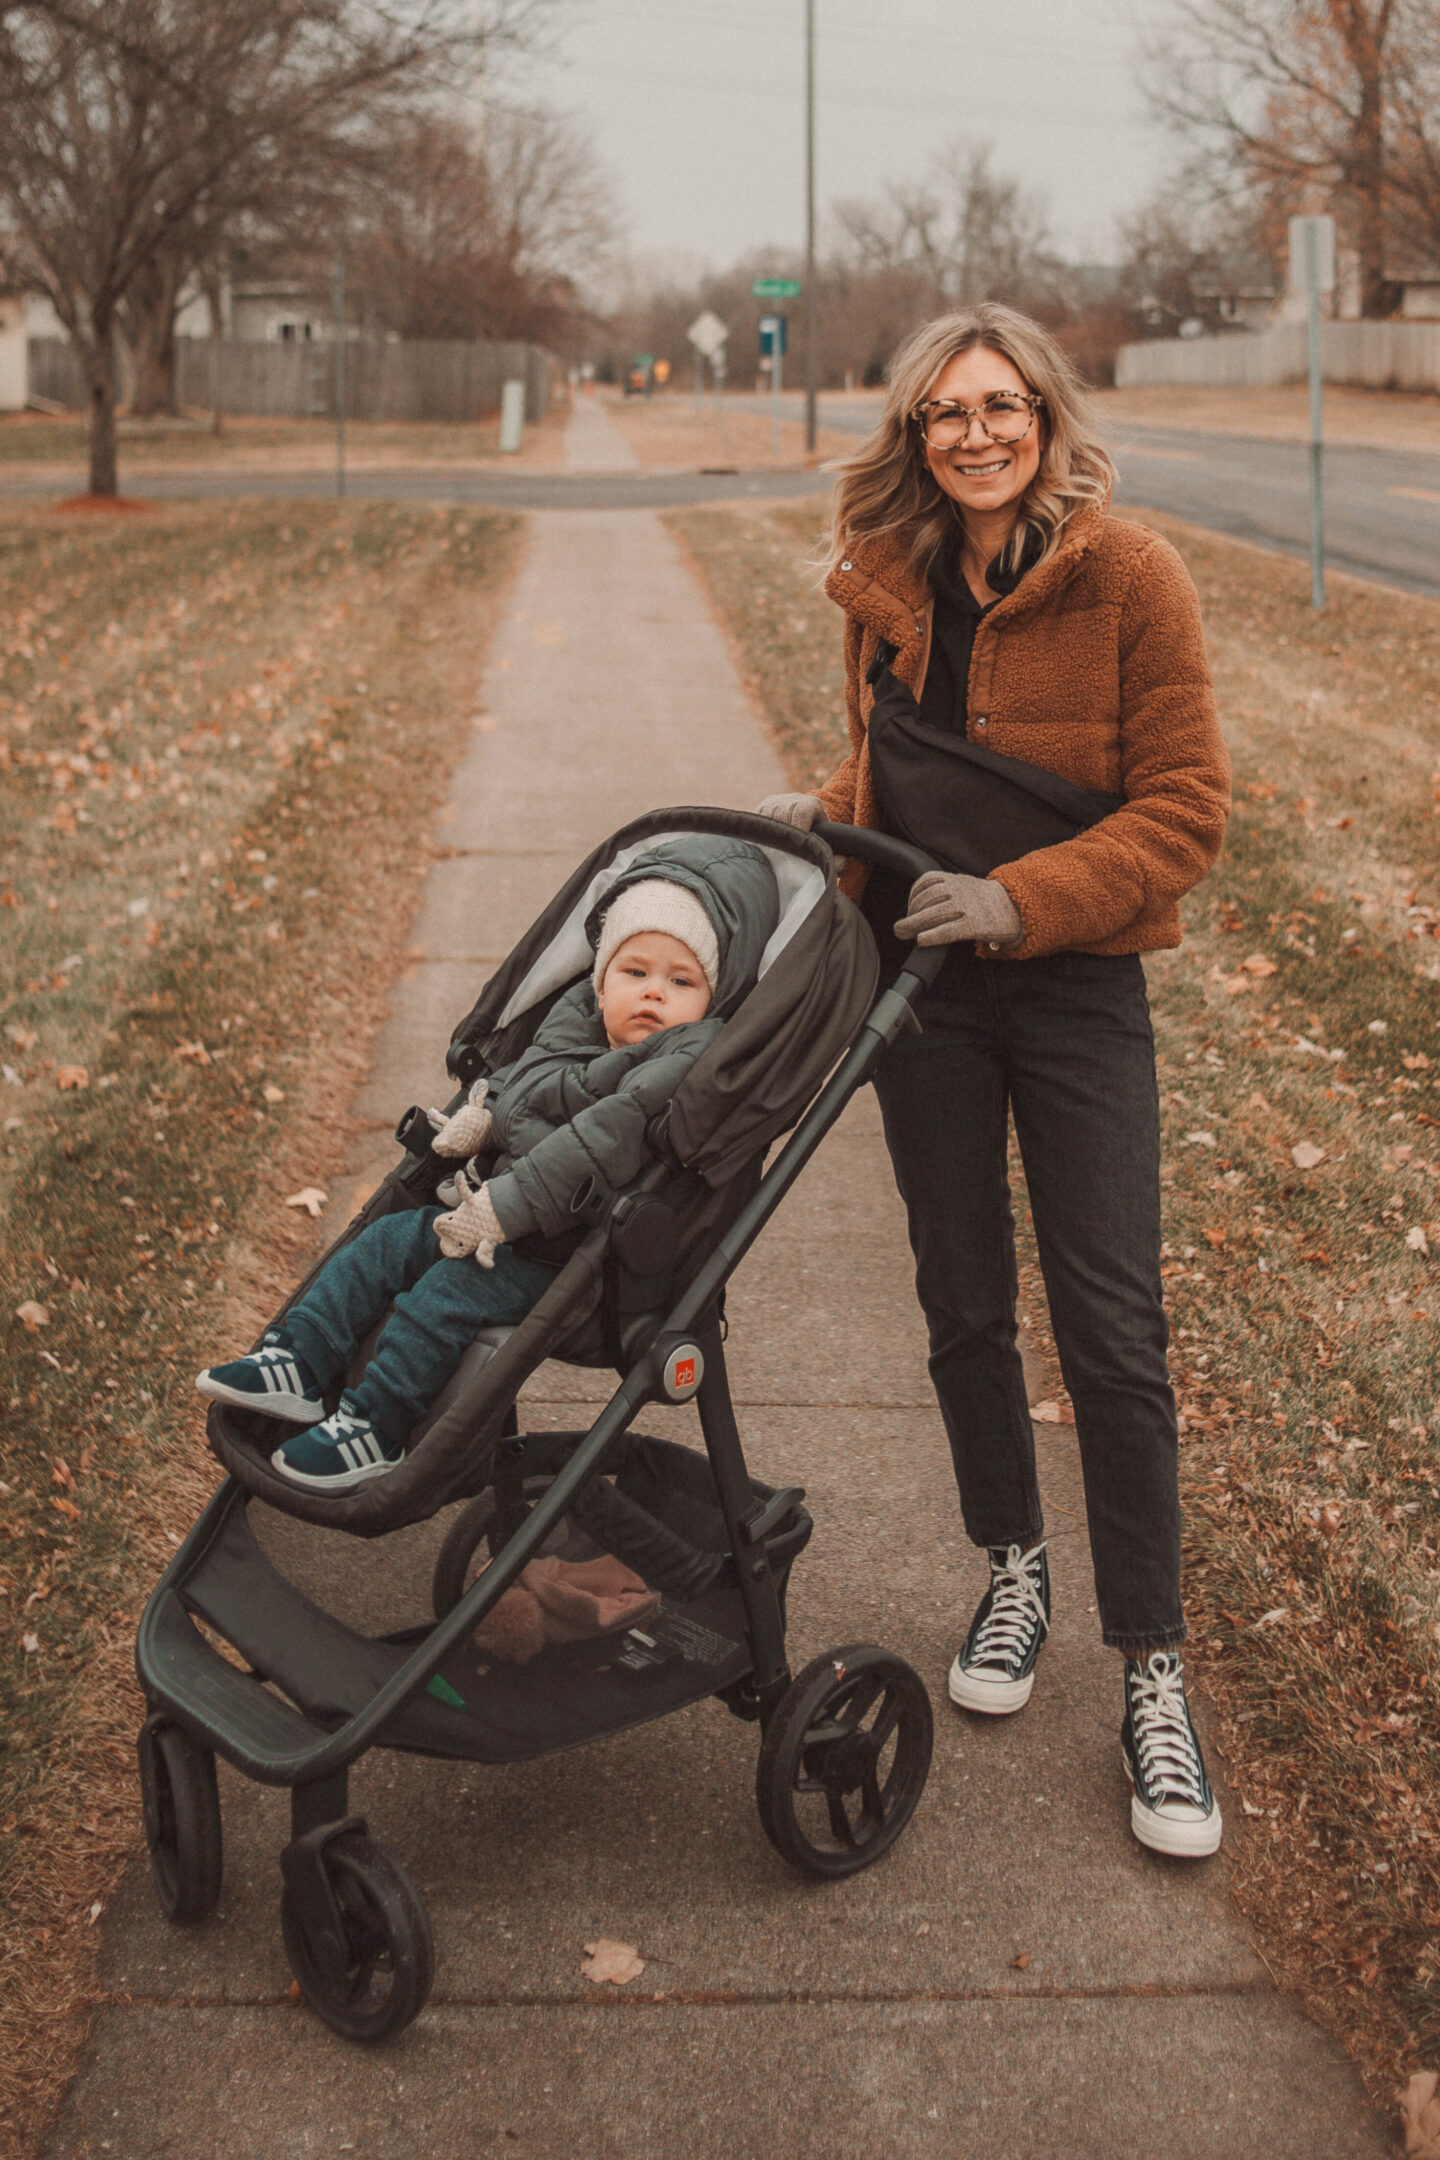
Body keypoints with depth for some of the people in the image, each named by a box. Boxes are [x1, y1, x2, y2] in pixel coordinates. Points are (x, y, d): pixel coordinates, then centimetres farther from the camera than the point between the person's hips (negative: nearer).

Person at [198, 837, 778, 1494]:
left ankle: (371, 1431, -7)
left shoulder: (688, 1064, -22)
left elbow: (597, 1144, -29)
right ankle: (298, 1361, 12)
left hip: (564, 1256, -9)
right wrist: (482, 1114, 5)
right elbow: (519, 1080, 25)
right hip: (495, 1216, 9)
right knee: (387, 1240, 7)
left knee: (447, 1291, -19)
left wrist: (503, 1208, -28)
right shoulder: (576, 1017, 7)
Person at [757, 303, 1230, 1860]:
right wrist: (826, 815, -1)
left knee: (1113, 1332, -5)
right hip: (924, 984, 4)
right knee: (964, 1304, 13)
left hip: (1076, 987, -4)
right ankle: (1014, 1569, 35)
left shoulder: (1129, 580, -11)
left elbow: (1185, 810, -12)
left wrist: (1019, 897, -22)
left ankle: (1152, 1671, 8)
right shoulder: (886, 586, 3)